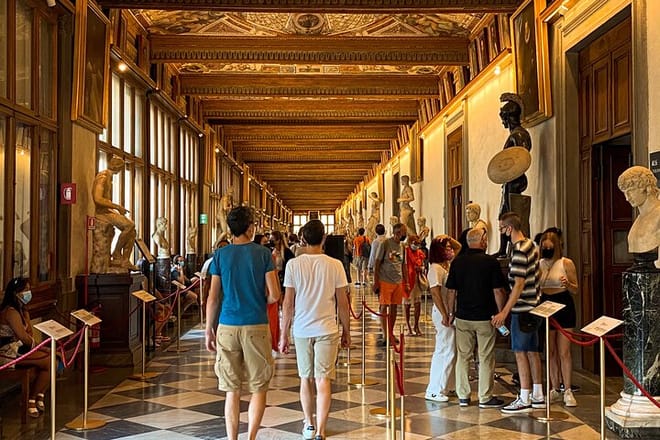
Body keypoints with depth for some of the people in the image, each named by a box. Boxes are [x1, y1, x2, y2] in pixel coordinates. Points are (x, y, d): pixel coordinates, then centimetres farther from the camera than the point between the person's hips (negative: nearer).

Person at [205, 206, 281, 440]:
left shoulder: (220, 255, 2)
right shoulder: (263, 254, -3)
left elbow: (213, 298, 2)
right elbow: (274, 295, -6)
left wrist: (209, 330, 10)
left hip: (227, 327, 2)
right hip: (256, 326, -2)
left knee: (232, 390, 11)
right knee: (258, 388, 9)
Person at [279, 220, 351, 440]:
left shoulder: (294, 264, -4)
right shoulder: (335, 265, -6)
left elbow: (288, 303, -3)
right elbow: (343, 302, -1)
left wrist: (283, 334, 6)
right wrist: (346, 331, 11)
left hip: (302, 329, 1)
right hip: (327, 330, -1)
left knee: (305, 378, 16)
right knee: (323, 381, 1)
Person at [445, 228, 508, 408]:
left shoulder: (457, 262, 2)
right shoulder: (490, 261, -9)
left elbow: (451, 291, 5)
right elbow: (498, 291, -10)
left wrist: (451, 313, 15)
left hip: (463, 317, 3)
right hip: (485, 317, -3)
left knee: (463, 356, 10)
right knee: (486, 358, 5)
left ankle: (463, 396, 14)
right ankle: (485, 398, 11)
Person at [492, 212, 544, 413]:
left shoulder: (519, 251, -19)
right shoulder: (531, 245, 11)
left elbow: (519, 285, -22)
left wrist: (504, 312, -21)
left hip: (522, 308, -10)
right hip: (532, 306, 10)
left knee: (521, 353, -4)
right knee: (532, 351, 14)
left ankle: (524, 400, 1)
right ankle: (538, 396, 21)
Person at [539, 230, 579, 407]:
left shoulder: (566, 263, -4)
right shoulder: (539, 265, 7)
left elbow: (575, 290, -2)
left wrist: (567, 284, -22)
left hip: (563, 306, -4)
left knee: (564, 352, -6)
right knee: (551, 352, 9)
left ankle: (568, 391, 0)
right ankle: (555, 389, 18)